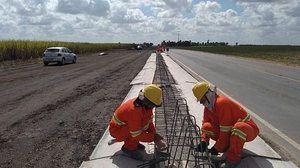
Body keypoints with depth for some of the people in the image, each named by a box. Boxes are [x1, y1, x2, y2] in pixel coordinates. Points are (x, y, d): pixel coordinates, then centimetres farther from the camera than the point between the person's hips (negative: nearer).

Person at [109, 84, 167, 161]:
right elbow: (137, 135, -32)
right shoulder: (134, 110, -37)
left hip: (126, 125, 9)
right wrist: (154, 137, -24)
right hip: (117, 130, -8)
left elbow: (149, 122, -1)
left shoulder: (146, 104, -10)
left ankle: (130, 141, 9)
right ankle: (129, 148, -10)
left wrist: (155, 135, -13)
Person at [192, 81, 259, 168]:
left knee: (239, 127, -42)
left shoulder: (221, 103, -28)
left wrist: (217, 148, -19)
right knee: (207, 127, -9)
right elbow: (205, 123, 2)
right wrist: (203, 141, -14)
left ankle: (233, 159, -23)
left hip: (249, 130, -8)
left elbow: (225, 131, -27)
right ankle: (230, 146, 3)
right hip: (230, 129, 8)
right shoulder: (208, 106, -1)